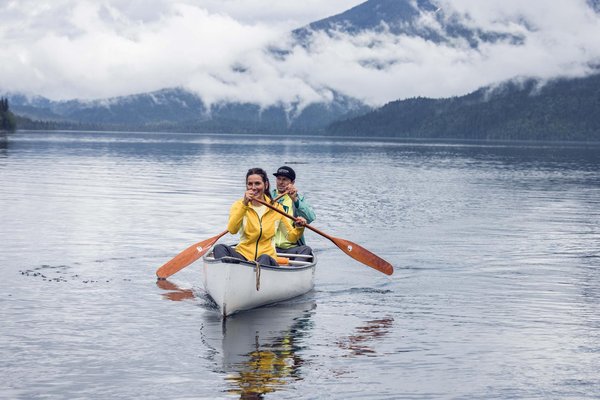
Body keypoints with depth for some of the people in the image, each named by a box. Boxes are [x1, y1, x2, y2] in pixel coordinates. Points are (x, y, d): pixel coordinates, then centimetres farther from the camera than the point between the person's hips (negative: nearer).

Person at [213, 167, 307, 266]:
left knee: (264, 259, -36)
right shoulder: (239, 205, 8)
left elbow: (291, 237, 15)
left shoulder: (276, 208, 11)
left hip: (267, 255, 0)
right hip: (243, 254, 0)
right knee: (219, 248, -29)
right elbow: (232, 230, -12)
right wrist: (244, 204, -18)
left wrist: (299, 228, -7)